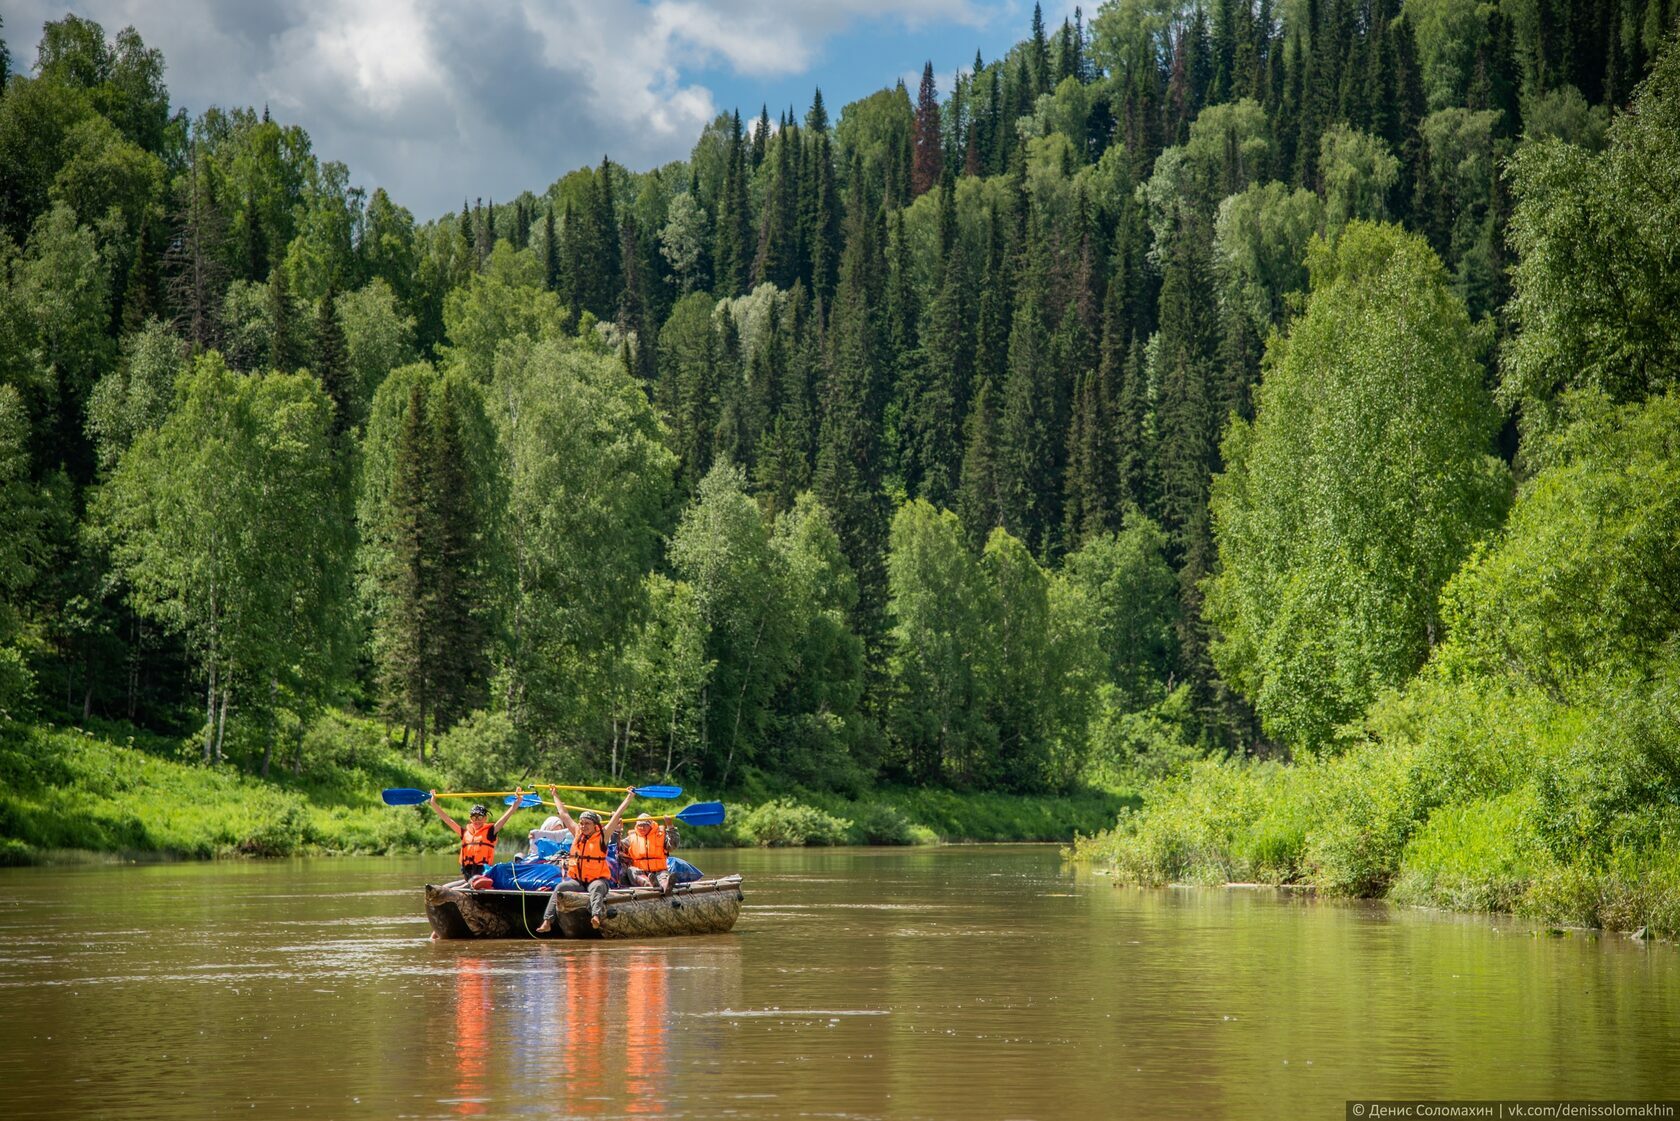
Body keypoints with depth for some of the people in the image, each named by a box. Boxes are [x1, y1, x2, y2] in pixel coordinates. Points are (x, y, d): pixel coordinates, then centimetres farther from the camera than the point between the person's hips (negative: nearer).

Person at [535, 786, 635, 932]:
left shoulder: (602, 836, 2)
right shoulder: (577, 834, 11)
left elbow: (617, 815, 1)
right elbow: (563, 814, 20)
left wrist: (630, 796, 1)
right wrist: (555, 796, 27)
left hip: (598, 879, -3)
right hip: (576, 880, 3)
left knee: (597, 887, -36)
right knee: (560, 887, -22)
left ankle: (596, 917, -57)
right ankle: (547, 922, -30)